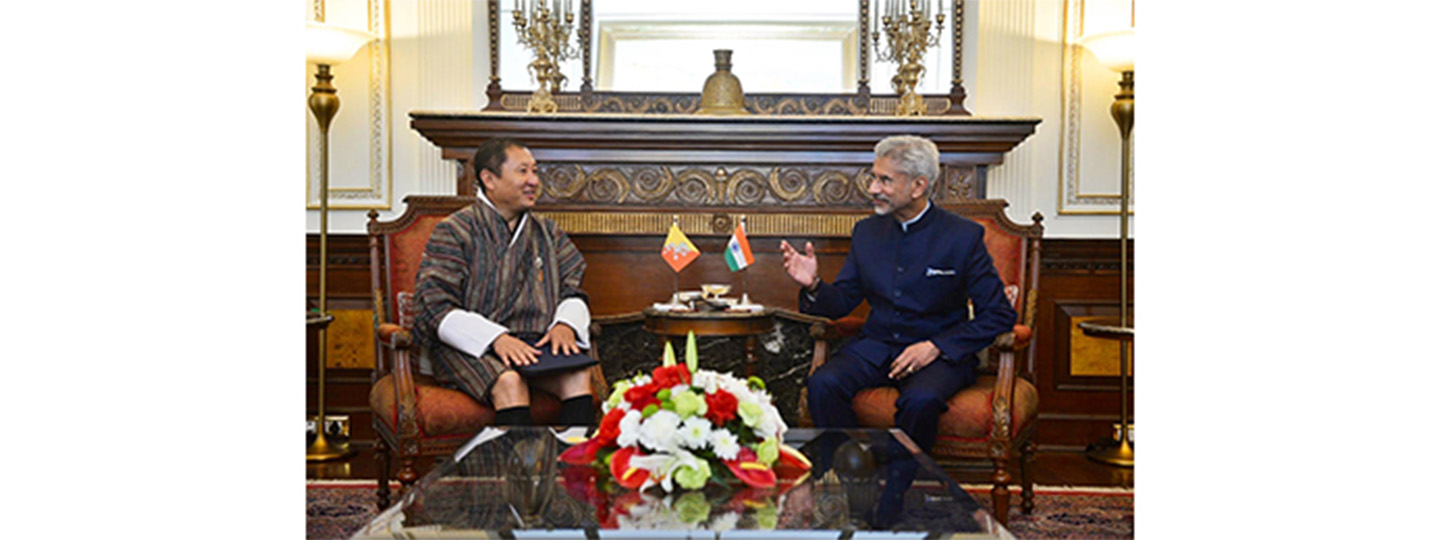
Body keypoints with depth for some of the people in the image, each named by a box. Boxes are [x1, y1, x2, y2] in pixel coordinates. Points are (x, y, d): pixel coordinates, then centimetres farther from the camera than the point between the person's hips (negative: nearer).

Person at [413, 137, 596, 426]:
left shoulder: (548, 232, 19)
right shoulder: (454, 231, 2)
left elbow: (573, 291, 17)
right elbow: (435, 310, -7)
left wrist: (565, 324, -8)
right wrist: (496, 338, -22)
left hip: (536, 340, 4)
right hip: (471, 347, -4)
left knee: (578, 374, -27)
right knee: (510, 382, -35)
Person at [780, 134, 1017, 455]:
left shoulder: (963, 236, -5)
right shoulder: (866, 232, 8)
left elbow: (999, 315, -5)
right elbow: (842, 302, 11)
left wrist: (935, 347, -15)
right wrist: (814, 286, -12)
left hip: (940, 353, -4)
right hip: (876, 346, 4)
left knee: (920, 400, -36)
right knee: (822, 385, -25)